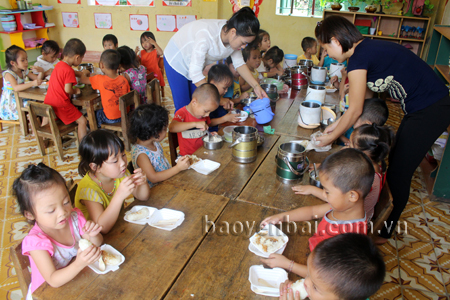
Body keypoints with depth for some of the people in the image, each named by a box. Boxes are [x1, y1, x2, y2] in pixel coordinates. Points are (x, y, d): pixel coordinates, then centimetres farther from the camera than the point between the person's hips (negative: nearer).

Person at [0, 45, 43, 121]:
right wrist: (32, 83, -47)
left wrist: (41, 72, -18)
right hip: (10, 102, -7)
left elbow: (37, 79, 6)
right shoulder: (9, 74, -20)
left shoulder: (24, 71, 4)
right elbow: (16, 88, -36)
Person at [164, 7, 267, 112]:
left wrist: (256, 86, -13)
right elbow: (195, 73, -37)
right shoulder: (206, 35, -40)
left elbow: (239, 63, -4)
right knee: (183, 108, -9)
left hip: (195, 65, 7)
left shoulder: (234, 38, -18)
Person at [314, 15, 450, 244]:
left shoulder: (359, 58, -20)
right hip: (424, 107, 9)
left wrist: (332, 137, -1)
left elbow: (355, 110, -14)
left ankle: (384, 232, 20)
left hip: (431, 111, -9)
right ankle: (385, 219, 34)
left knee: (398, 174, 1)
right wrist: (338, 125, 15)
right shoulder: (367, 48, 8)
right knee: (395, 164, 17)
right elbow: (360, 100, 14)